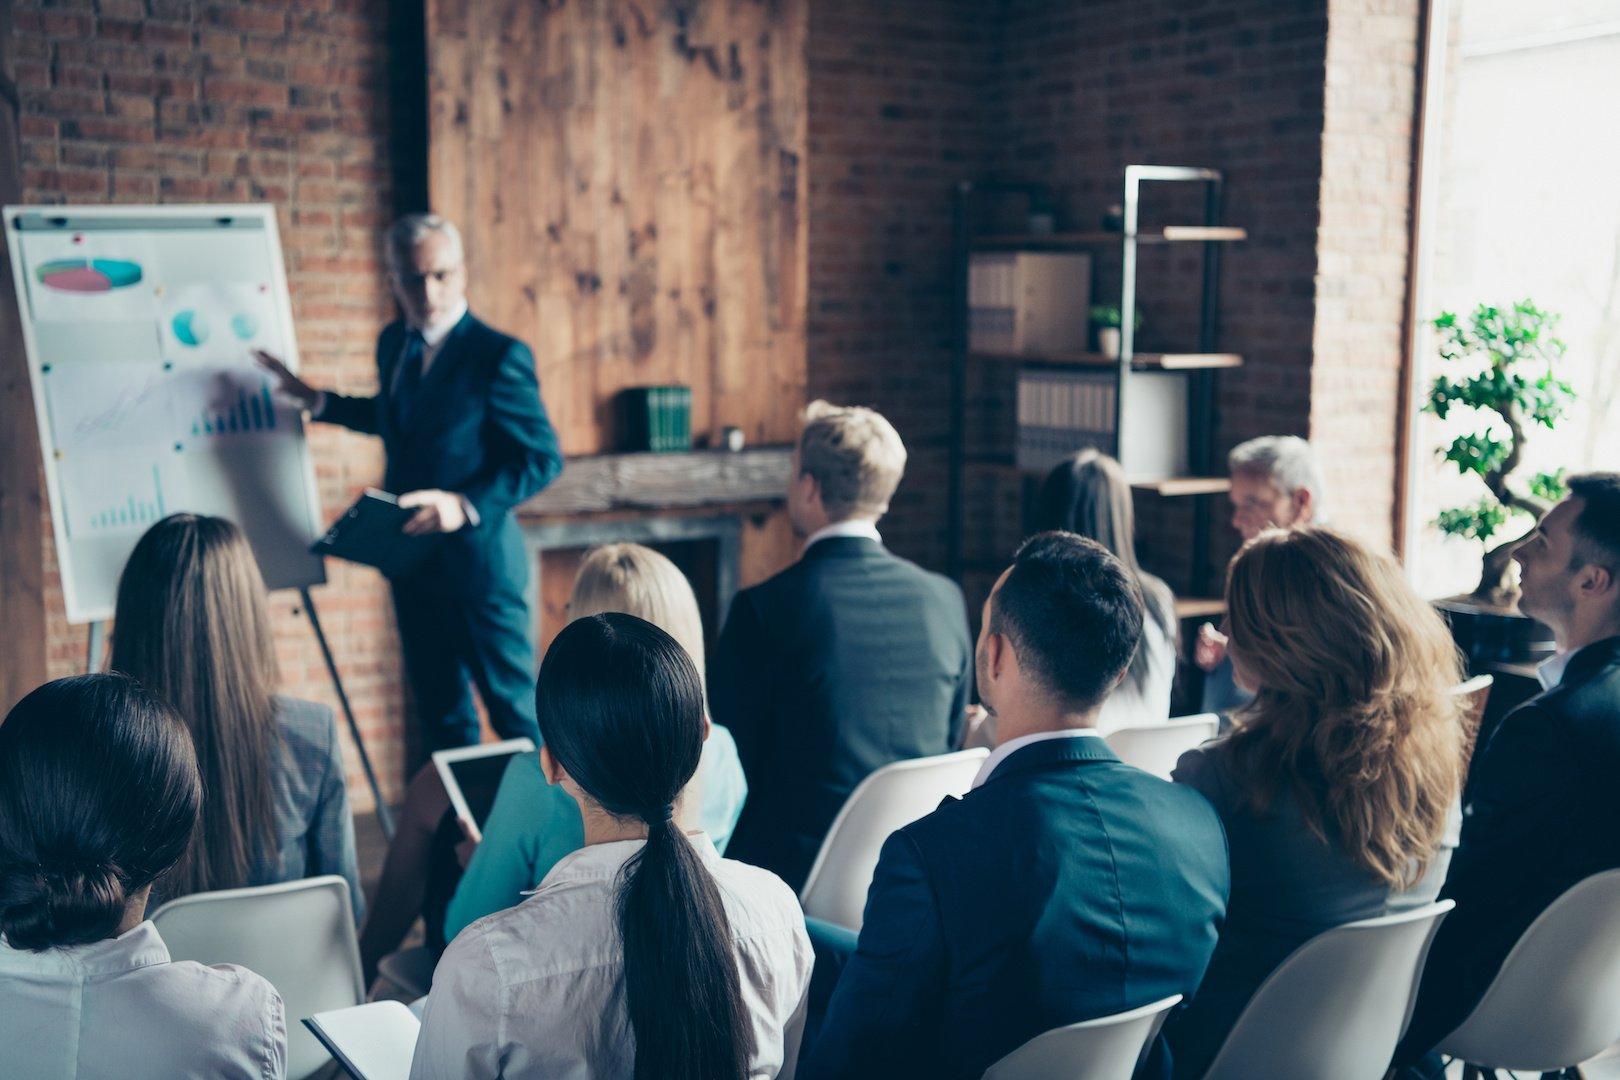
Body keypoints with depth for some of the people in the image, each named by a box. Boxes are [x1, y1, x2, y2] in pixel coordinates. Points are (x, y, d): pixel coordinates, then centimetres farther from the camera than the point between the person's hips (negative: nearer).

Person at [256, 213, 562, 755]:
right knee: (440, 711, 16)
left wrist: (468, 505, -26)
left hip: (475, 560, -7)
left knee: (514, 710, 2)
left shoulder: (499, 355, -16)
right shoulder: (394, 342, 6)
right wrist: (316, 400, 21)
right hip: (411, 557, 7)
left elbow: (544, 457, -17)